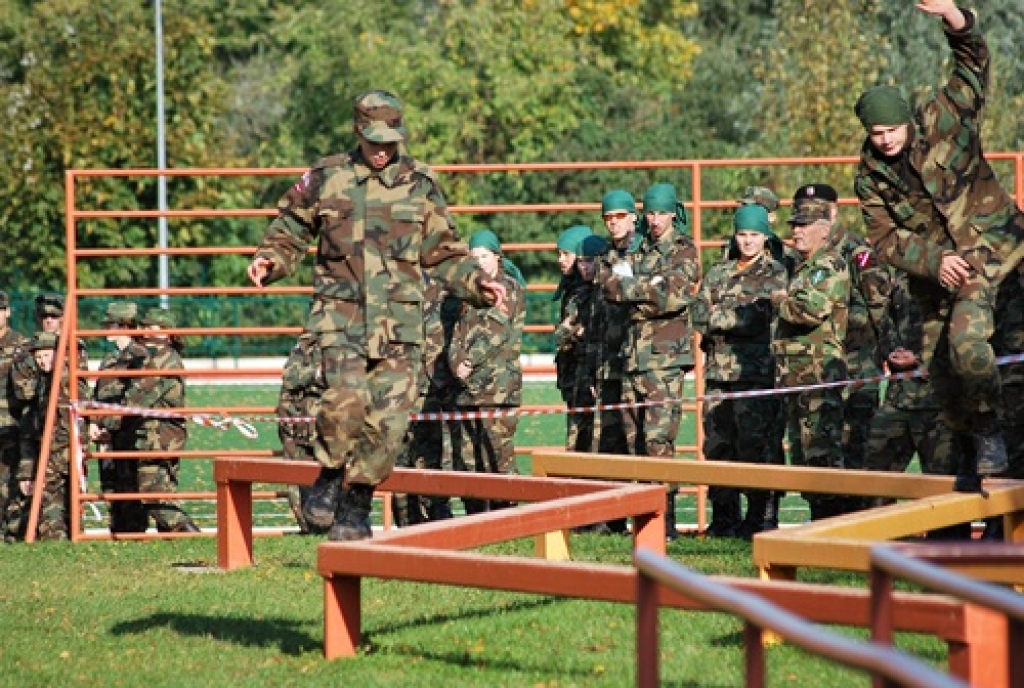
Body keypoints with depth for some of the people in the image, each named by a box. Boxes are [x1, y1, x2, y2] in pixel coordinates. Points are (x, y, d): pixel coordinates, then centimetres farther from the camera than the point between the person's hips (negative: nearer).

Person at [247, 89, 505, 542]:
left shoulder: (420, 185, 9)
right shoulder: (326, 179, 6)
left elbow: (443, 254, 16)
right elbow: (290, 230, 17)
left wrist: (477, 284, 2)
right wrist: (269, 260, -2)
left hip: (399, 322, 2)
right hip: (342, 315, -2)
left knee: (389, 418, -3)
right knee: (347, 398, -24)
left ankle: (355, 507, 15)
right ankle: (330, 478, 2)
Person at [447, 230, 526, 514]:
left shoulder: (509, 288, 2)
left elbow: (496, 331, -9)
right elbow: (458, 331, 12)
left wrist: (469, 360, -13)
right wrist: (456, 361, -6)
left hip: (498, 385, -7)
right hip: (465, 386, 7)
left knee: (496, 456, -10)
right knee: (465, 456, 6)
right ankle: (475, 518, 12)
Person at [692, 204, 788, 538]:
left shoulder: (777, 275, 4)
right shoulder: (718, 273, 18)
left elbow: (761, 316, -10)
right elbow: (699, 317, 6)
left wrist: (720, 316, -4)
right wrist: (739, 318, -7)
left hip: (757, 370, -5)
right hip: (718, 371, 5)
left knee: (757, 445, -8)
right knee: (717, 445, 4)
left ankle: (762, 519, -3)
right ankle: (724, 519, 12)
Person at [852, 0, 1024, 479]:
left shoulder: (943, 122, -10)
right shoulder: (870, 176, -3)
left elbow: (974, 64, -17)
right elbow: (886, 240, -5)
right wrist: (934, 259, -22)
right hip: (933, 271, 5)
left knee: (967, 337, -27)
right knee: (940, 362, 8)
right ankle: (968, 445, 28)